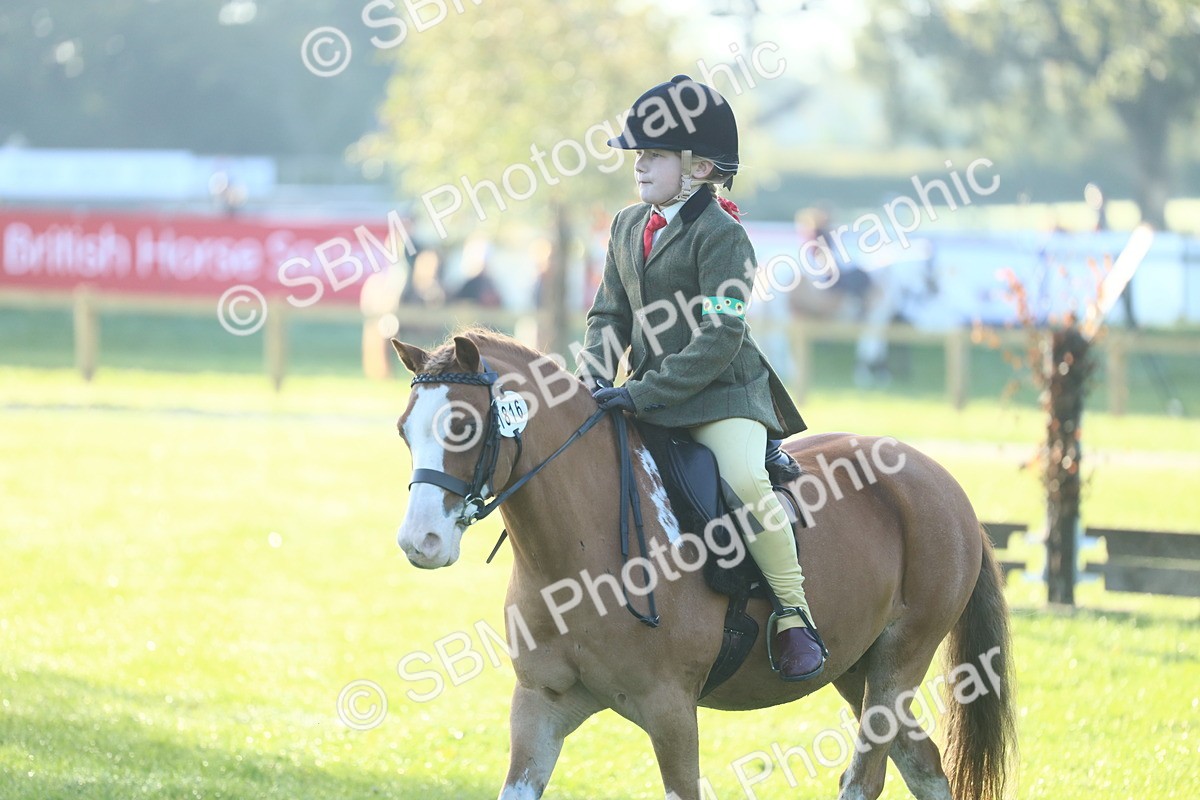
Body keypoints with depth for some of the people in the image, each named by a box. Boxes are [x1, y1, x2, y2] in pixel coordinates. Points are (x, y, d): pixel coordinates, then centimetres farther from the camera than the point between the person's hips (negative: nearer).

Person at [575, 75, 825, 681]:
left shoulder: (720, 235, -14)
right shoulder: (628, 227, 11)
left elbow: (719, 340, -20)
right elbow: (611, 314, 16)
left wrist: (645, 394, -25)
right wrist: (594, 372, -5)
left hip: (724, 390, -8)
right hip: (649, 394, 8)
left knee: (743, 479, -31)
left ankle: (794, 616, -19)